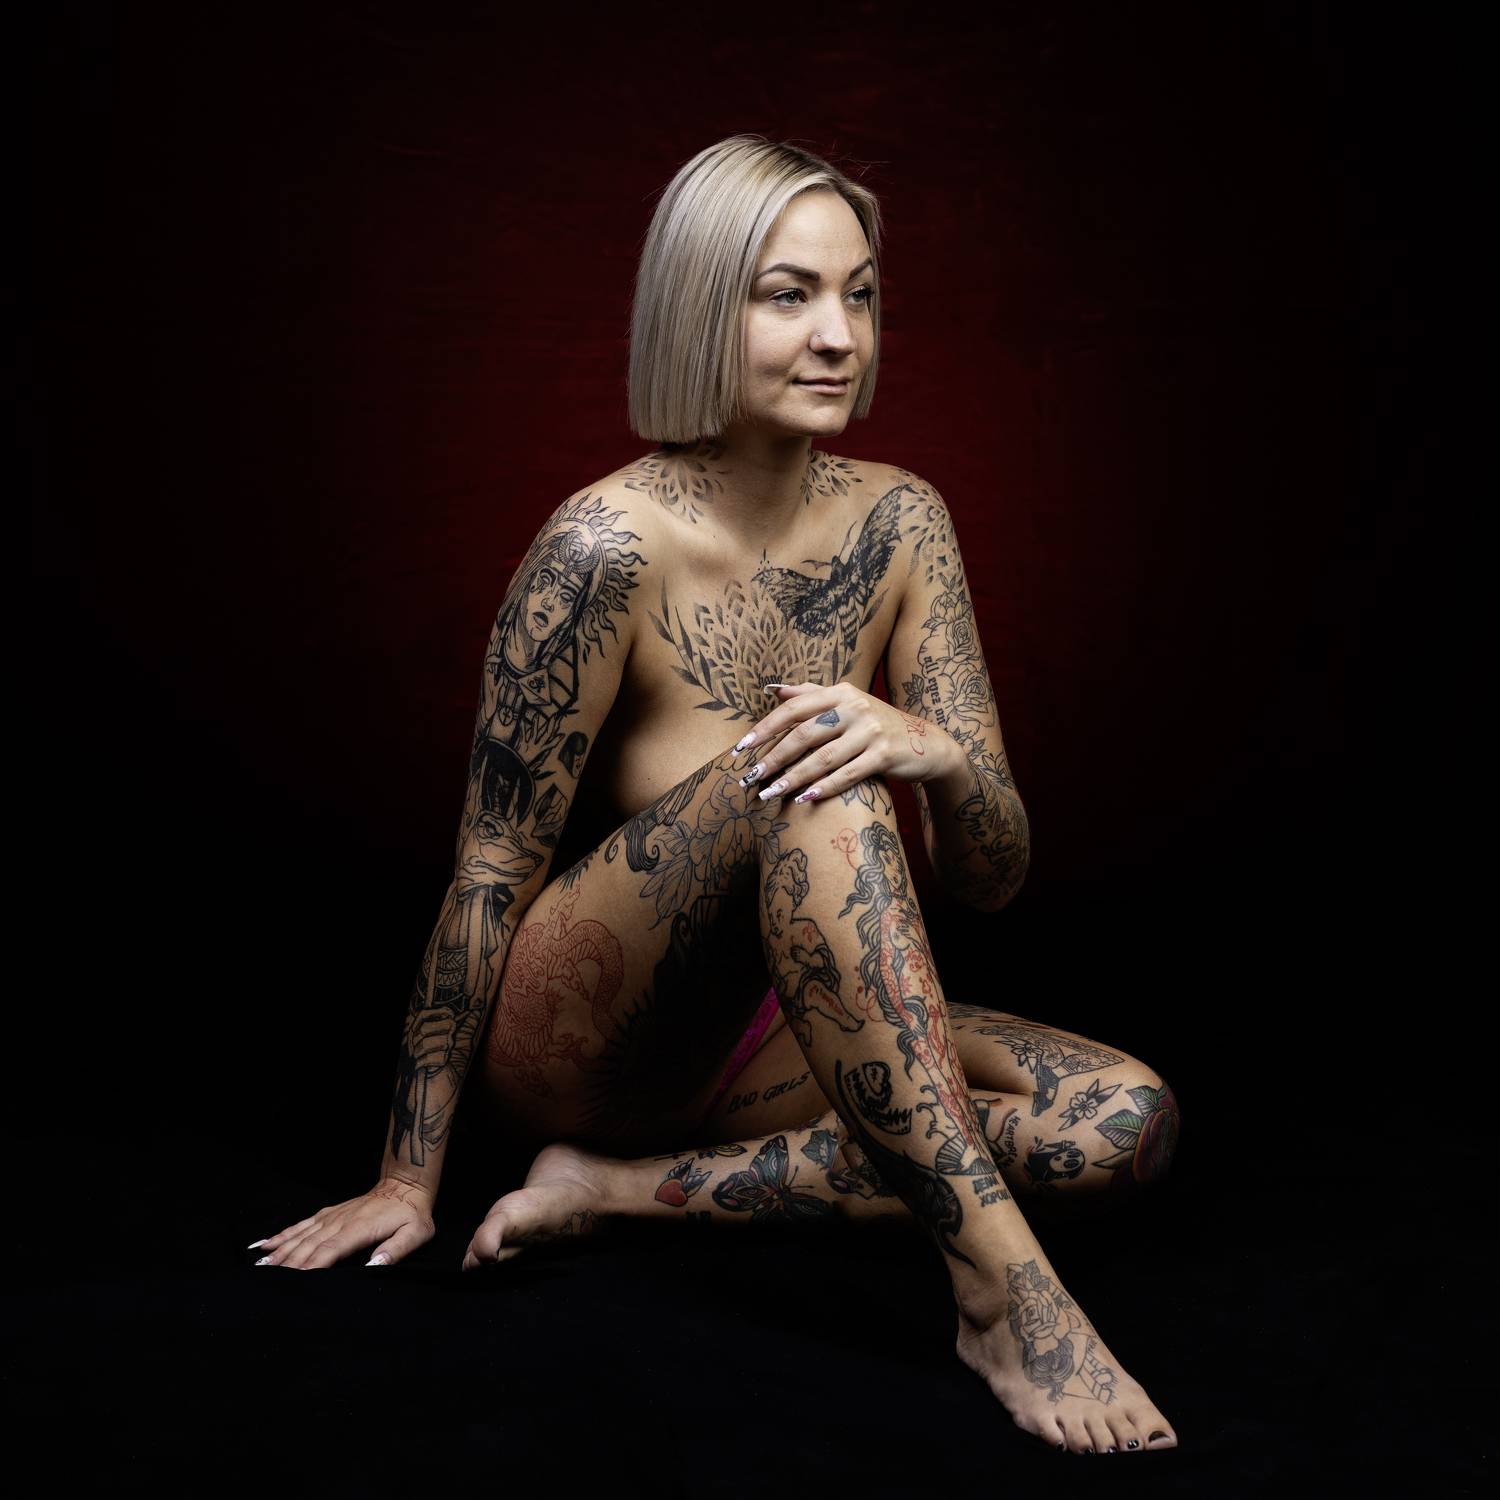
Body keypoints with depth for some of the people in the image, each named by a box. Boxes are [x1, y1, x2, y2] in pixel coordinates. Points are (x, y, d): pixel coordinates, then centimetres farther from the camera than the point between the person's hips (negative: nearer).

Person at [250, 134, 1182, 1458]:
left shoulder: (896, 521, -4)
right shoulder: (609, 546, -19)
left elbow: (995, 877, -6)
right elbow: (489, 873, -13)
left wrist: (931, 750, -30)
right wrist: (406, 1180, -8)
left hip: (772, 1028, 6)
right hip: (572, 1039, -6)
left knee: (1129, 1122, -16)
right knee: (804, 779, -34)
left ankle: (642, 1186, -14)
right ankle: (1001, 1294, -34)